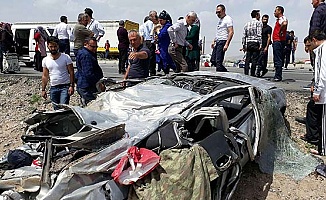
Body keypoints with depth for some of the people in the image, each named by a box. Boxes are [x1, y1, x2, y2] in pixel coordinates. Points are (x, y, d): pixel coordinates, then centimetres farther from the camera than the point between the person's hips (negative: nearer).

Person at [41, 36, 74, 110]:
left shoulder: (66, 57, -3)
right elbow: (45, 76, 12)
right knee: (56, 109, 9)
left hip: (65, 87, -4)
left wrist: (72, 86, -12)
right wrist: (43, 89, 8)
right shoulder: (45, 60, 7)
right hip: (53, 88, 4)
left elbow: (71, 73, -3)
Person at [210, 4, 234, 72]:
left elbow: (231, 32, -16)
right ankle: (226, 72, 20)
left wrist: (226, 44, -24)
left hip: (223, 42, -10)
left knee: (218, 61, -11)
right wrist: (214, 41, 18)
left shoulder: (228, 19, -8)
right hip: (218, 42, 10)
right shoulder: (220, 19, 20)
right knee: (213, 60, 9)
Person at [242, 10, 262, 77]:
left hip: (248, 43, 5)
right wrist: (260, 45, -11)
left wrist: (244, 45, 15)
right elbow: (259, 35, -11)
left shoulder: (247, 24, 15)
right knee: (254, 59, -3)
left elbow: (244, 36, 12)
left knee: (247, 59, 5)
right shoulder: (259, 23, -2)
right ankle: (252, 74, -4)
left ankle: (246, 74, 2)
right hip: (255, 43, -5)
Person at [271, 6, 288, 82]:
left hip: (279, 41, -11)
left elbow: (284, 24, -34)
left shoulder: (282, 18, -10)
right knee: (277, 60, 12)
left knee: (278, 60, -9)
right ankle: (277, 76, 18)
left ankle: (278, 77, -8)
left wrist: (281, 32, -22)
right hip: (276, 41, 11)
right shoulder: (278, 19, 21)